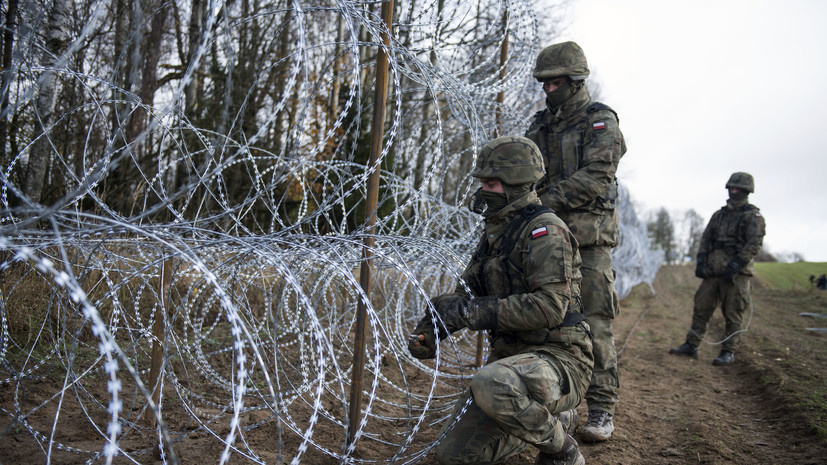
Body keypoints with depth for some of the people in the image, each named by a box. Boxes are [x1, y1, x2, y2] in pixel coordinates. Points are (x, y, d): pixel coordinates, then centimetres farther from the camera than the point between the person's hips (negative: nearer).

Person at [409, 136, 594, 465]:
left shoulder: (545, 230, -16)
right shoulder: (496, 231, 12)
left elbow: (550, 306, -27)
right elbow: (467, 292, 12)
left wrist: (472, 311, -27)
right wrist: (430, 329, -7)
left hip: (558, 360, -9)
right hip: (510, 359, 9)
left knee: (490, 386, -40)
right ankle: (556, 419, 21)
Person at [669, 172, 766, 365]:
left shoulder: (753, 216, -1)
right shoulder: (719, 215, 18)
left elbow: (754, 244, -11)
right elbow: (706, 239, 17)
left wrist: (735, 266, -20)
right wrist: (700, 262, 3)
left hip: (736, 275, -6)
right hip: (713, 272, 6)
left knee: (732, 314, 0)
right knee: (701, 308, 5)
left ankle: (728, 352, 9)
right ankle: (691, 346, 11)